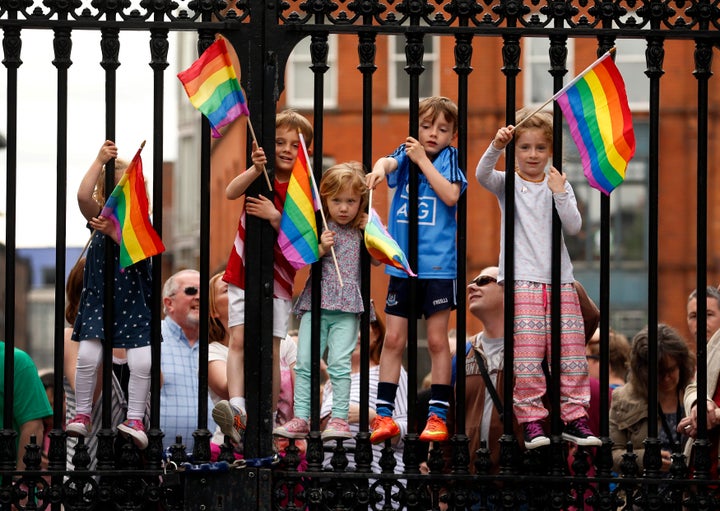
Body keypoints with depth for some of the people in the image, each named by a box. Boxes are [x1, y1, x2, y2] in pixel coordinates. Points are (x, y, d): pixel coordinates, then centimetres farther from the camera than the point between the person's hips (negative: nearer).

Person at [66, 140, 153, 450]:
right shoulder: (98, 216, 2)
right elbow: (83, 195, -19)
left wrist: (114, 232, -26)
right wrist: (99, 161, -20)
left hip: (134, 302, 0)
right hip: (99, 298, 0)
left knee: (142, 362, -11)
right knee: (88, 355, -12)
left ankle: (135, 419, -3)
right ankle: (82, 415, 1)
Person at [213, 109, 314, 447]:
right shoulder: (260, 174, 2)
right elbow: (231, 193, -19)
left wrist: (274, 216, -26)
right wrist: (255, 170, -36)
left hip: (278, 279, -1)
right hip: (243, 273, 1)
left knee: (270, 352, -2)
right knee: (239, 340, -13)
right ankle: (237, 409, -27)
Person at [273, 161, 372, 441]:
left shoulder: (361, 230, 8)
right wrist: (321, 248, -13)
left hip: (347, 308, -1)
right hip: (315, 304, 1)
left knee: (339, 362, -10)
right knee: (305, 362, -3)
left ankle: (339, 419, -6)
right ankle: (301, 418, 1)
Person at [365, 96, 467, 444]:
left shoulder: (450, 159, 1)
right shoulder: (406, 155, 6)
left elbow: (451, 196, -15)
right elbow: (388, 162, -16)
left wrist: (423, 160, -16)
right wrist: (380, 167, -40)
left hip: (438, 265, -2)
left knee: (437, 340, 3)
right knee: (393, 339, 3)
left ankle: (438, 415, 10)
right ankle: (383, 415, 7)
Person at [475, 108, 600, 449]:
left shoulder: (559, 186, 12)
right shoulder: (508, 184, 5)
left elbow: (574, 227, 0)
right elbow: (482, 175, -17)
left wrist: (559, 192, -11)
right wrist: (496, 146, -33)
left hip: (561, 281, 3)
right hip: (522, 281, -3)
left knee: (571, 353, 2)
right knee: (527, 356, -9)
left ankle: (574, 418, 10)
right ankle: (531, 420, -3)